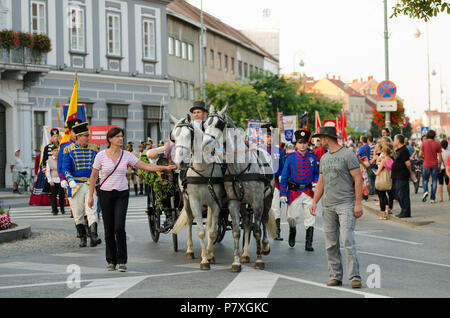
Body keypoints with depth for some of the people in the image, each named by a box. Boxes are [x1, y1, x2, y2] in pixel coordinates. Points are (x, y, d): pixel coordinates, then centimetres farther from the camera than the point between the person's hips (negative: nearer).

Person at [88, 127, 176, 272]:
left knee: (119, 227, -12)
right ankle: (111, 261, 15)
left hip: (122, 194, 1)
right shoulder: (101, 155, -3)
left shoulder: (126, 155, 2)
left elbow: (145, 166, 3)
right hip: (106, 194, 0)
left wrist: (165, 168, -6)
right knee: (109, 230, 2)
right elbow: (93, 176, 3)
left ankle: (122, 261, -3)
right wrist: (91, 196, 0)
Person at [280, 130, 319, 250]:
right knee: (292, 217, 1)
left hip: (309, 192, 1)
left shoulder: (312, 157, 4)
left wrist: (315, 183, -4)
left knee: (310, 218, -3)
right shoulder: (290, 158, -2)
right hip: (294, 192, -1)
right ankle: (292, 231, 35)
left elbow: (316, 173, 17)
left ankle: (308, 244, 3)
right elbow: (284, 177, 1)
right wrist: (282, 194, -5)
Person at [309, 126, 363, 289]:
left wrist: (358, 203, -13)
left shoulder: (348, 155, -4)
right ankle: (335, 276, 11)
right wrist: (314, 202, 9)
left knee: (348, 240, -13)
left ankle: (355, 277, -12)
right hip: (328, 206, 7)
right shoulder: (324, 158, 18)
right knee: (331, 244, 5)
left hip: (346, 204, -7)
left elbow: (358, 179, -7)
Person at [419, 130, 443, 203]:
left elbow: (420, 155, -7)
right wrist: (440, 165, 9)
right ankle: (432, 198, 5)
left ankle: (425, 191, -13)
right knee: (434, 181, 6)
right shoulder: (437, 144, -3)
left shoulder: (424, 143, -4)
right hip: (434, 165, 0)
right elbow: (440, 156, -2)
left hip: (426, 165, 0)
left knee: (425, 180, 14)